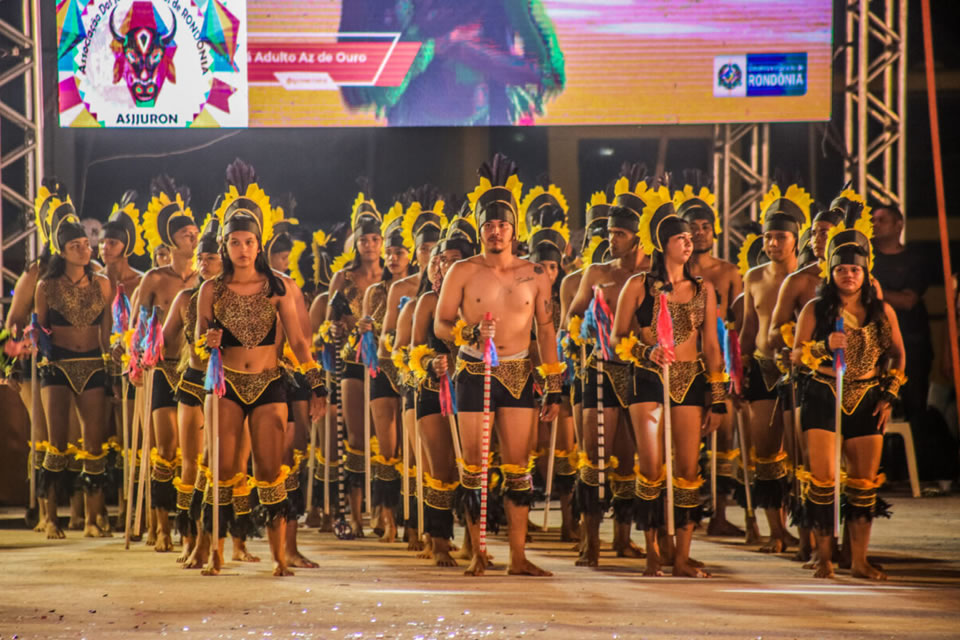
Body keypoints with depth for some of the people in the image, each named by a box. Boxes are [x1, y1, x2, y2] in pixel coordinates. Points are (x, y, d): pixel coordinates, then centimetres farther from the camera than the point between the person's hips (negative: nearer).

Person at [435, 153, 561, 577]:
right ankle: (478, 552, 7)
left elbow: (546, 332, 10)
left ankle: (518, 556, 3)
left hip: (518, 374, 1)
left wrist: (554, 389, 7)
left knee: (518, 466, -1)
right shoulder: (463, 272, 2)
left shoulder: (534, 276, 6)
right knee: (472, 463, -1)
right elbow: (440, 325, 5)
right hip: (473, 373, -1)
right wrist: (469, 332, -17)